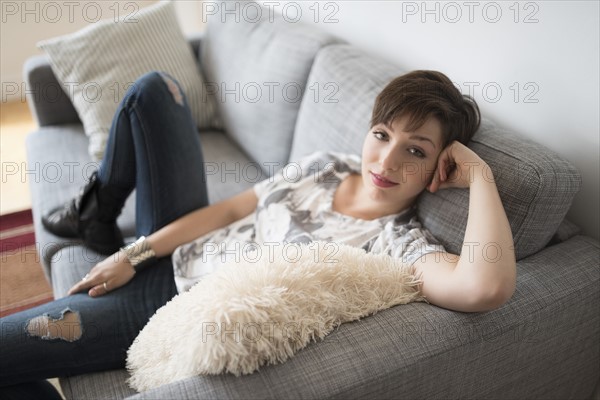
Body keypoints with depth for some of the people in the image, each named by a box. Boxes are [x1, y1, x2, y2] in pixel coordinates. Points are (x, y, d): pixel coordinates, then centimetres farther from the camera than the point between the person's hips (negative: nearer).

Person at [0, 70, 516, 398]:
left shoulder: (399, 242, -20)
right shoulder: (327, 167, -3)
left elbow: (488, 286, -41)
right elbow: (230, 211, -1)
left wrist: (479, 173, -29)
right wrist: (135, 254, -6)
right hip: (168, 251, 6)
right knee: (152, 89, 9)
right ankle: (98, 215, 28)